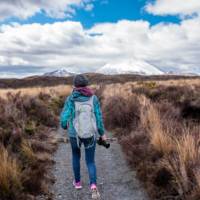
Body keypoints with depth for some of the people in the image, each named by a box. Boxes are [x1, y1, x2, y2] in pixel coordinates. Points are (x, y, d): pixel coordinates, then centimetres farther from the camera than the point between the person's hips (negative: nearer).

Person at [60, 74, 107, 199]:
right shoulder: (93, 98, -6)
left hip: (75, 134, 0)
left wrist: (64, 126, 13)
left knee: (76, 155, 29)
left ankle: (77, 181, 38)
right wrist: (102, 133, 8)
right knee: (90, 162, 13)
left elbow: (64, 117, -11)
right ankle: (93, 186, -11)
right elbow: (98, 117, -5)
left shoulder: (71, 99, -10)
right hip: (90, 134, 0)